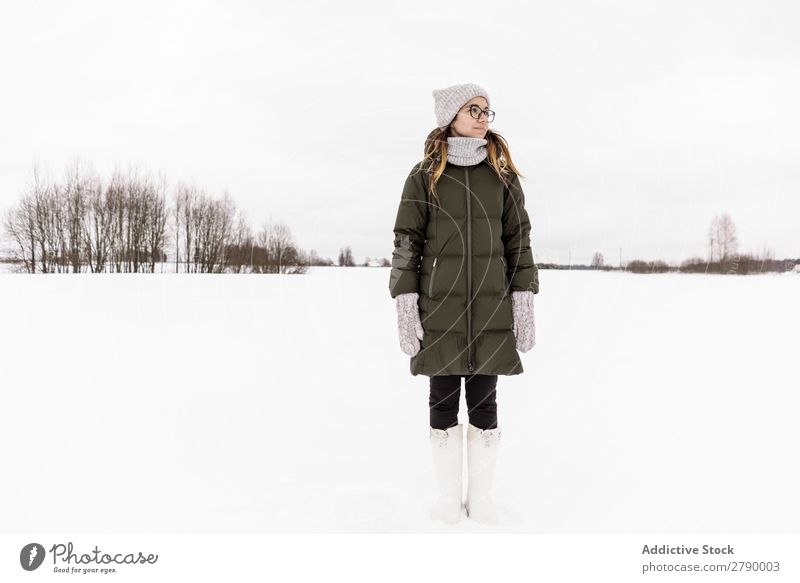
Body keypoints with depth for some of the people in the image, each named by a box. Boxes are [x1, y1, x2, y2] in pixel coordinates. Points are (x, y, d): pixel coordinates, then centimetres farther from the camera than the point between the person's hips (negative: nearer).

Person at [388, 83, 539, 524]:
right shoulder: (424, 176, 4)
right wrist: (405, 306, -6)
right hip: (438, 310, -1)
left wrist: (524, 301, 0)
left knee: (483, 401, 6)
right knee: (443, 400, 6)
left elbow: (518, 241, 8)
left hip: (491, 311, 1)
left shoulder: (502, 175, 9)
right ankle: (448, 495, 22)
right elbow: (406, 242, 2)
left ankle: (481, 495, 21)